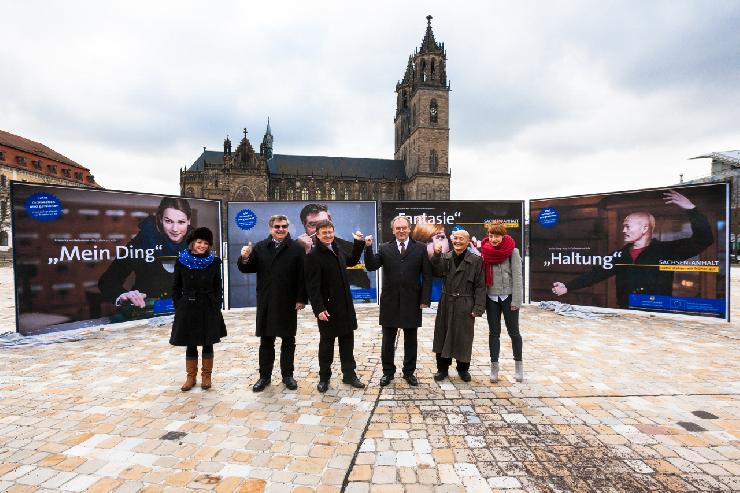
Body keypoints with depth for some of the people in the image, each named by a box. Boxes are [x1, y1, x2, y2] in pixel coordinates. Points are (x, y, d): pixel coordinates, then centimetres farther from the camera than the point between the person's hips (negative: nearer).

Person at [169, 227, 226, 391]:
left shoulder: (214, 262, -1)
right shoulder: (181, 261, -1)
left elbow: (218, 287, 2)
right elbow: (176, 288, 4)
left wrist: (217, 307, -5)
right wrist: (179, 308, -1)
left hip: (209, 309, 0)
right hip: (188, 309, 0)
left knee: (208, 344, 8)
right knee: (190, 345, 9)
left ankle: (206, 375, 23)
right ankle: (191, 376, 24)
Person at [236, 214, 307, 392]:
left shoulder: (296, 248, -3)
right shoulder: (260, 247, 6)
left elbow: (302, 275, -8)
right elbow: (246, 269, 6)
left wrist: (301, 299, -12)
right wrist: (245, 258, -16)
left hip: (288, 303, -2)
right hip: (266, 303, 2)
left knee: (288, 341, 10)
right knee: (266, 341, 11)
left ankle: (287, 375, 24)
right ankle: (264, 376, 23)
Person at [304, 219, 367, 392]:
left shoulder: (337, 249, 8)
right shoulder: (313, 255, -14)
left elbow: (352, 261, 26)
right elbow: (312, 286, -18)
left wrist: (358, 243, 18)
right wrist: (319, 309, -23)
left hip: (345, 305, 7)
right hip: (328, 308, -6)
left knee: (347, 341, 13)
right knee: (326, 344, 8)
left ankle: (349, 374, 26)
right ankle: (324, 378, 24)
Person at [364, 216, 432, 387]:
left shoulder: (420, 248, 1)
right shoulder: (384, 249, 4)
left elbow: (427, 276, 0)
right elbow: (371, 266, -7)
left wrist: (425, 299, -6)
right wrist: (368, 247, -21)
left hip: (412, 302, 0)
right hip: (390, 302, 1)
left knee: (411, 340, 13)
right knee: (388, 340, 11)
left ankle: (409, 371, 29)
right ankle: (388, 371, 28)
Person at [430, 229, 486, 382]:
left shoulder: (476, 260, -3)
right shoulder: (445, 258, 6)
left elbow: (480, 286, -5)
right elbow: (437, 273, -10)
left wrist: (478, 308, -10)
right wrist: (436, 256, -22)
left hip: (465, 305, -2)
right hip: (446, 304, 3)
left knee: (463, 337, 8)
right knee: (443, 335, 9)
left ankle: (463, 368, 28)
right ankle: (442, 368, 24)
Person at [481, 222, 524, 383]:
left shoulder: (513, 251, -6)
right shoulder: (485, 251, 2)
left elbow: (517, 276, -8)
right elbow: (483, 276, 4)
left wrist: (516, 300, -12)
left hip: (508, 297, -2)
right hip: (491, 298, 3)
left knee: (513, 332, 9)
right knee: (494, 333, 9)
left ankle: (518, 365, 25)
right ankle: (494, 367, 17)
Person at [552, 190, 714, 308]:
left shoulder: (667, 250, -1)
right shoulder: (620, 255, 11)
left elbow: (704, 240, -9)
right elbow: (596, 273, 11)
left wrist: (691, 209, -20)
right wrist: (568, 287, 5)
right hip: (625, 315, 4)